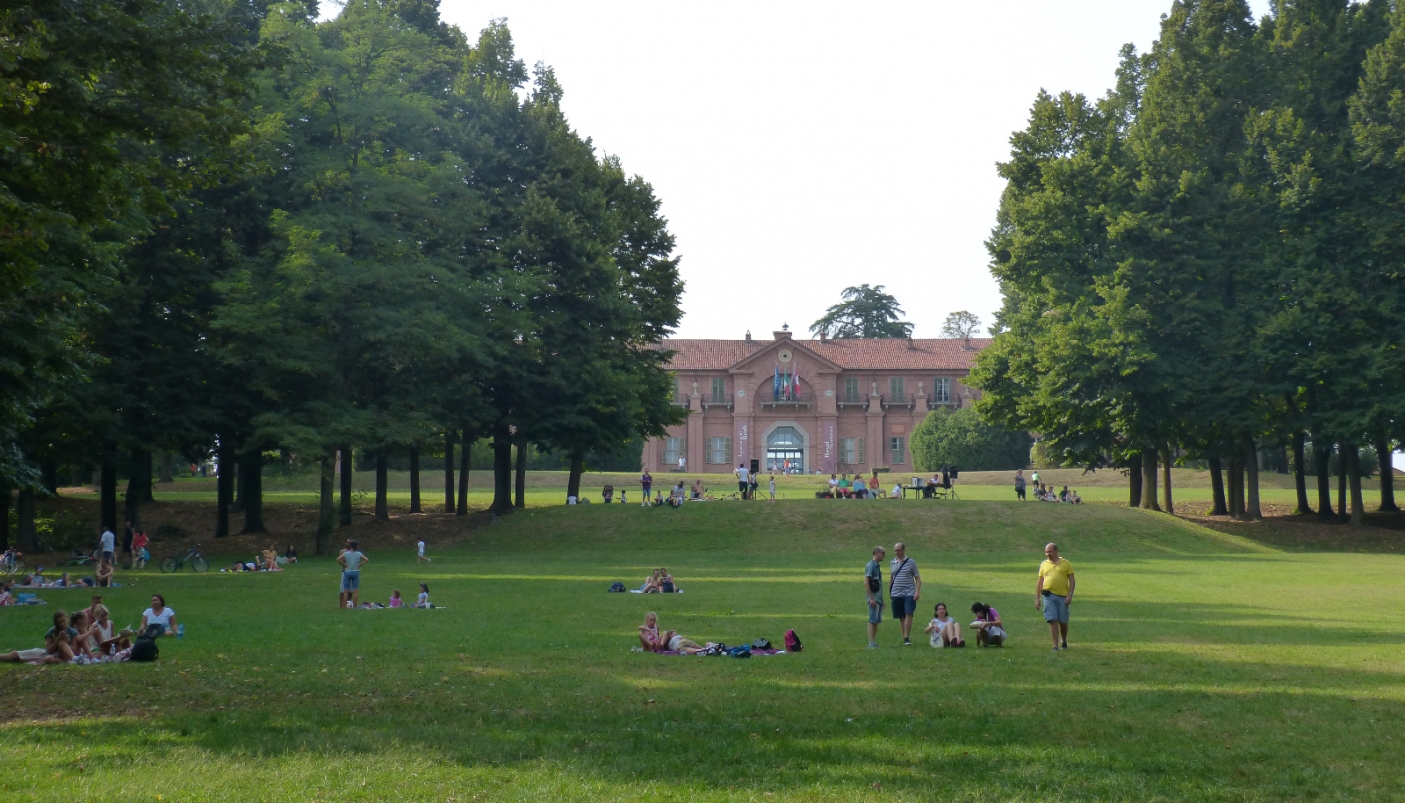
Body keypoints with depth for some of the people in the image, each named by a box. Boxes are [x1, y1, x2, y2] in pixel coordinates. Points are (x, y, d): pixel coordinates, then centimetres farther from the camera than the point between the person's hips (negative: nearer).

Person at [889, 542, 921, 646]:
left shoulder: (911, 562, 0)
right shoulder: (893, 562, 9)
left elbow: (917, 578, 1)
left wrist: (917, 592, -10)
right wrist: (889, 592, 14)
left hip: (909, 593, -3)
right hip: (896, 594, 3)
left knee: (908, 614, -14)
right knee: (901, 617, 6)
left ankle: (906, 638, -16)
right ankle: (904, 637, 13)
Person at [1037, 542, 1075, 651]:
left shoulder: (1066, 563, 4)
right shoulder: (1044, 564, 12)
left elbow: (1072, 580, 2)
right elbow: (1039, 582, 13)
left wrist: (1070, 595, -10)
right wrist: (1037, 599, 9)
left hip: (1063, 596, -1)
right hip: (1048, 596, 1)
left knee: (1063, 622, 6)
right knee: (1052, 621, -7)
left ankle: (1064, 641, 31)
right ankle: (1055, 646, -6)